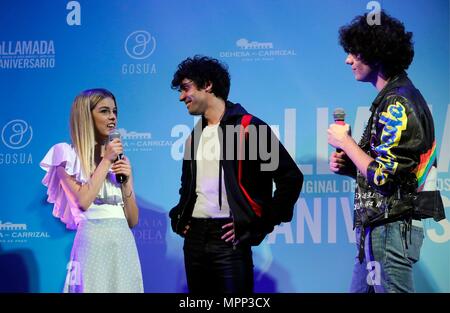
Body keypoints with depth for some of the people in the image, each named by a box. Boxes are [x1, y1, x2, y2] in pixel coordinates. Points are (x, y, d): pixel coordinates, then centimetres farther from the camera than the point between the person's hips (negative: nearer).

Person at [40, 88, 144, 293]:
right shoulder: (68, 154, 1)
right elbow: (84, 201, -14)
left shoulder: (120, 158, 16)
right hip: (93, 242, -5)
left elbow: (132, 220, 12)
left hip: (124, 243, 5)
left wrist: (126, 182, -2)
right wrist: (106, 161, -7)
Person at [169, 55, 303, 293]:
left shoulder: (248, 127, -5)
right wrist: (178, 218, 15)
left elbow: (291, 178, -9)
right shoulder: (195, 136, 17)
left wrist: (259, 226, -10)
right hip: (194, 238, 7)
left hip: (228, 238, -7)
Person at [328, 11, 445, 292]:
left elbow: (383, 176, -21)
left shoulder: (398, 103, -15)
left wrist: (345, 143, -8)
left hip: (391, 229, -10)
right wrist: (347, 165, 8)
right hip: (377, 227, 10)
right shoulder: (391, 99, 16)